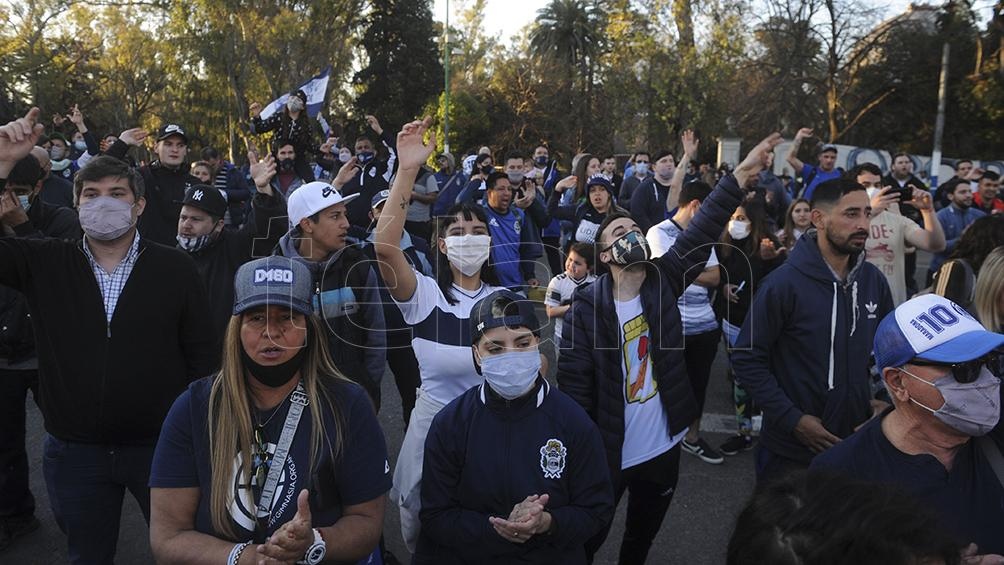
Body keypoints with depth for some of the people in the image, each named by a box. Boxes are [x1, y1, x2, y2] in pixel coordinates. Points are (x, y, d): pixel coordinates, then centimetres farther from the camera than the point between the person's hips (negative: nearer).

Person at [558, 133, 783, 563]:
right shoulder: (587, 308, -15)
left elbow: (701, 232, -14)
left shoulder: (662, 281, -3)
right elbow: (574, 384, -15)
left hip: (663, 448, 4)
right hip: (608, 456, -4)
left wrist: (740, 175, -21)